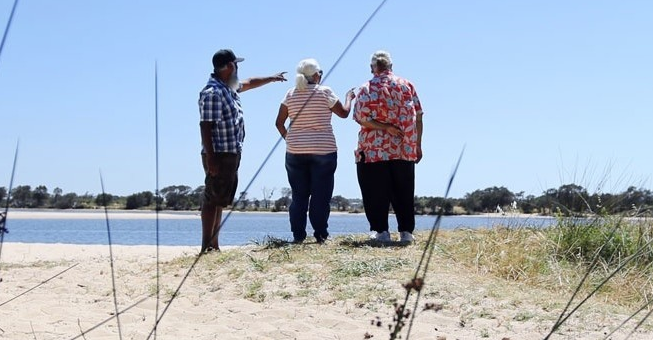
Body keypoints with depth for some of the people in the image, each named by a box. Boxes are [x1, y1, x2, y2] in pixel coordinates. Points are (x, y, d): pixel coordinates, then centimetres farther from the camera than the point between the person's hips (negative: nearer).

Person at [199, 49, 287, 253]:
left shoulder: (228, 88, 13)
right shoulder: (212, 93, -16)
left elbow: (248, 83, 36)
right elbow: (205, 127, -21)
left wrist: (272, 78, 46)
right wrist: (210, 159, -25)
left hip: (232, 155, 10)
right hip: (219, 156, -10)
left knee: (220, 201, 11)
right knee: (212, 201, -8)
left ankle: (214, 246, 16)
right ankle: (207, 247, -6)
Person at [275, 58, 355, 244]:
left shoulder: (291, 94, 4)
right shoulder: (325, 92, -5)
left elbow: (279, 122, 4)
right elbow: (344, 113, 4)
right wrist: (349, 98, 22)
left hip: (295, 152, 3)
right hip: (323, 151, -3)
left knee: (299, 195, 7)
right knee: (321, 195, 2)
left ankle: (298, 235, 6)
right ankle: (320, 235, 1)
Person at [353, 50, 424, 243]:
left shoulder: (367, 89, -2)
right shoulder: (407, 85, 5)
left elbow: (362, 119, -12)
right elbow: (418, 118, 5)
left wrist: (386, 127, -8)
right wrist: (417, 145, 9)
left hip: (374, 151, -2)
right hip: (405, 150, 3)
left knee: (377, 193, 4)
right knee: (404, 193, 9)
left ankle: (382, 231, 2)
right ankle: (406, 231, 9)